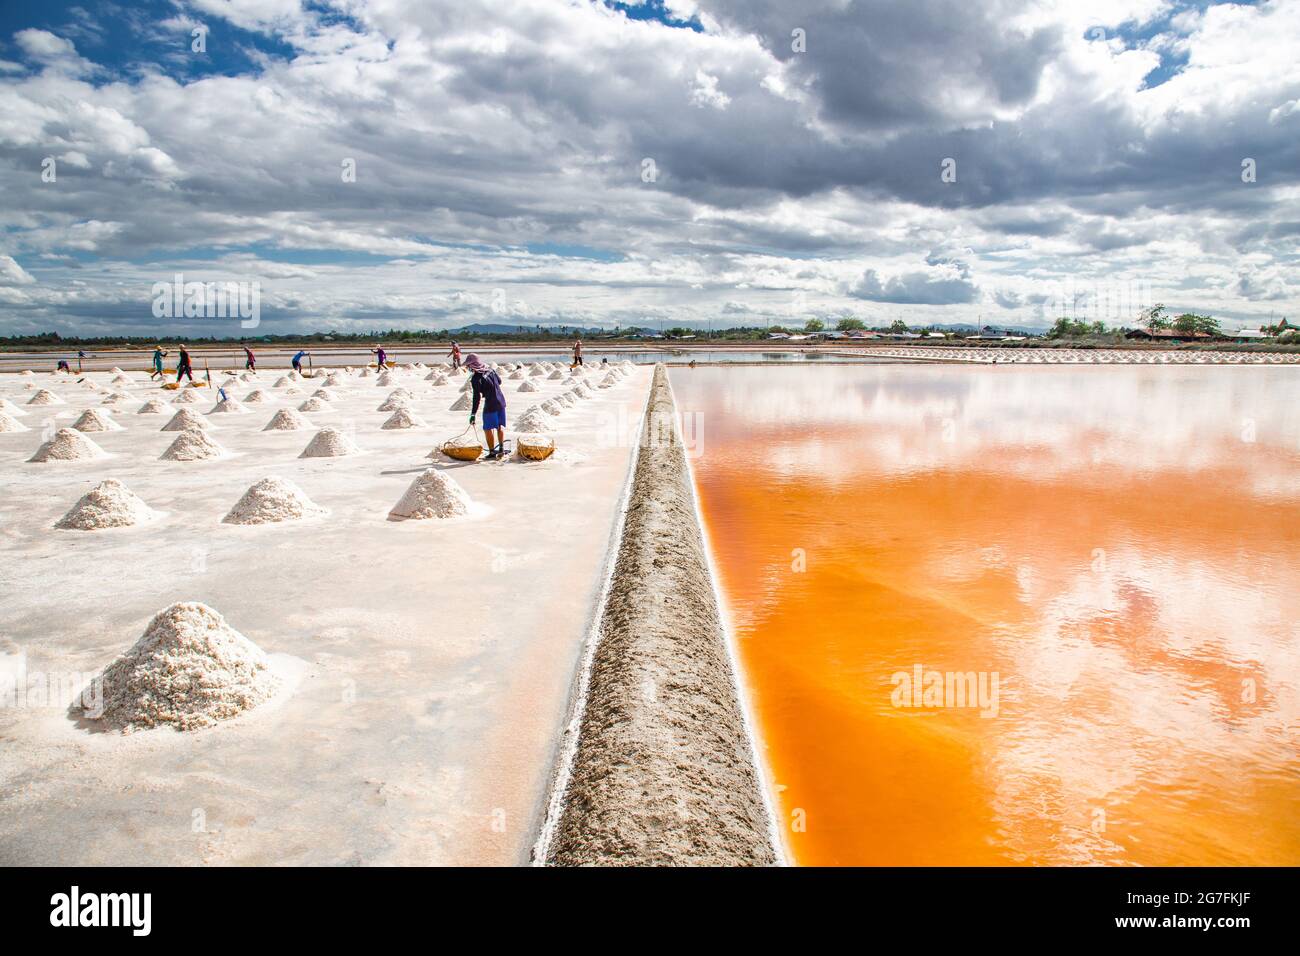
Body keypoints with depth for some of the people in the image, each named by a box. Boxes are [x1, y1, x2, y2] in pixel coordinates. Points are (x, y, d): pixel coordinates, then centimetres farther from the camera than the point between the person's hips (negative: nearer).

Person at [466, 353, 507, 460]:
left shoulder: (476, 378, -16)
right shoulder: (490, 370, 4)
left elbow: (477, 397, -17)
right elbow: (499, 381, 22)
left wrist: (473, 414, -13)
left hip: (490, 405, -7)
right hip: (501, 402, 7)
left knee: (488, 428, 6)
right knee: (500, 426, 16)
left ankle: (492, 451, 10)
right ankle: (501, 448, 16)